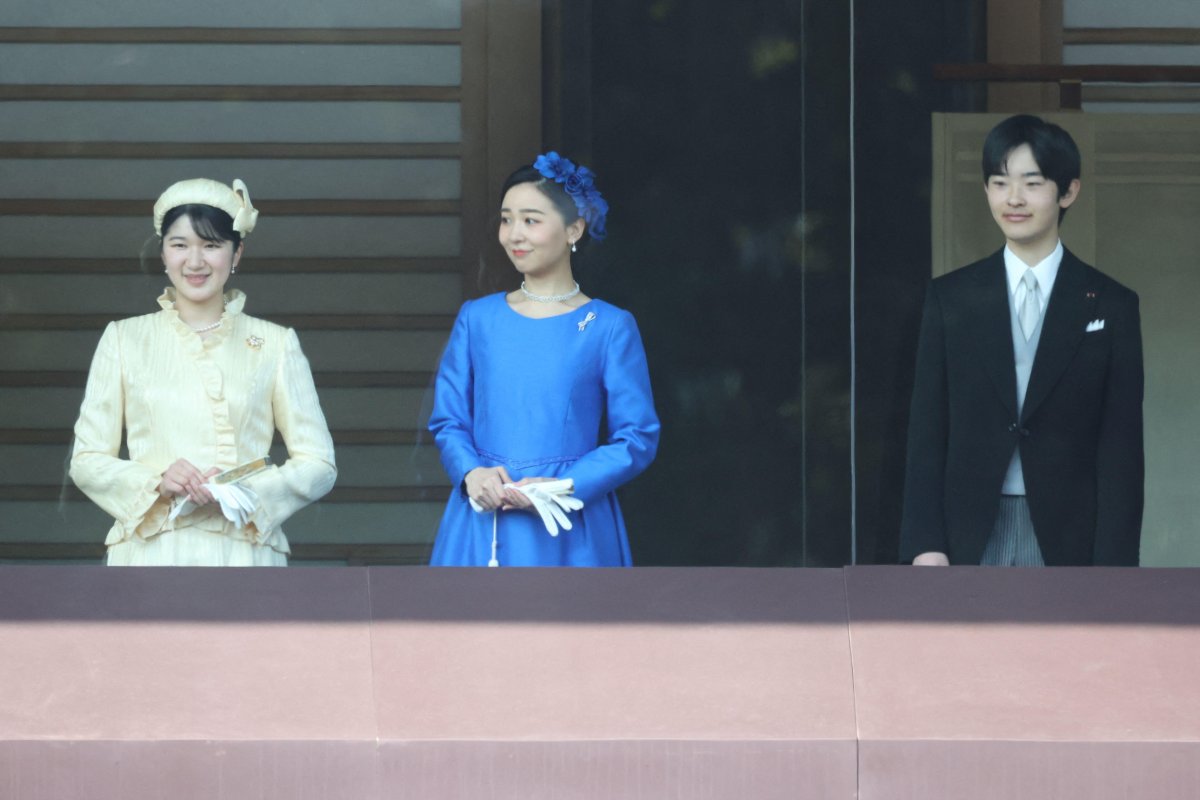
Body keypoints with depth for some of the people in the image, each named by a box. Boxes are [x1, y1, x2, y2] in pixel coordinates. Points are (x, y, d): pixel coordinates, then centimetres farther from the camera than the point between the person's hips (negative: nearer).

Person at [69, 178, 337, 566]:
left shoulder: (275, 345, 11)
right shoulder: (125, 340, 13)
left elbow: (319, 464, 9)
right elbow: (87, 460, 11)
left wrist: (246, 491, -9)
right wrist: (157, 483, -8)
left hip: (244, 552, 0)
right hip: (151, 553, 0)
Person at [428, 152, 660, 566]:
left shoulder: (610, 328, 0)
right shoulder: (477, 319, 10)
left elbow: (638, 438, -1)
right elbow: (448, 420, 12)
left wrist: (565, 486, -14)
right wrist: (471, 472, -9)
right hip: (482, 528, 2)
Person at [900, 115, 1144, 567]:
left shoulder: (1110, 306, 3)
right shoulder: (951, 299, 7)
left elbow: (1122, 449, 1)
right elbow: (927, 433, 5)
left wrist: (1113, 569, -6)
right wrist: (926, 546, -4)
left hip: (1067, 544, -1)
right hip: (971, 542, 1)